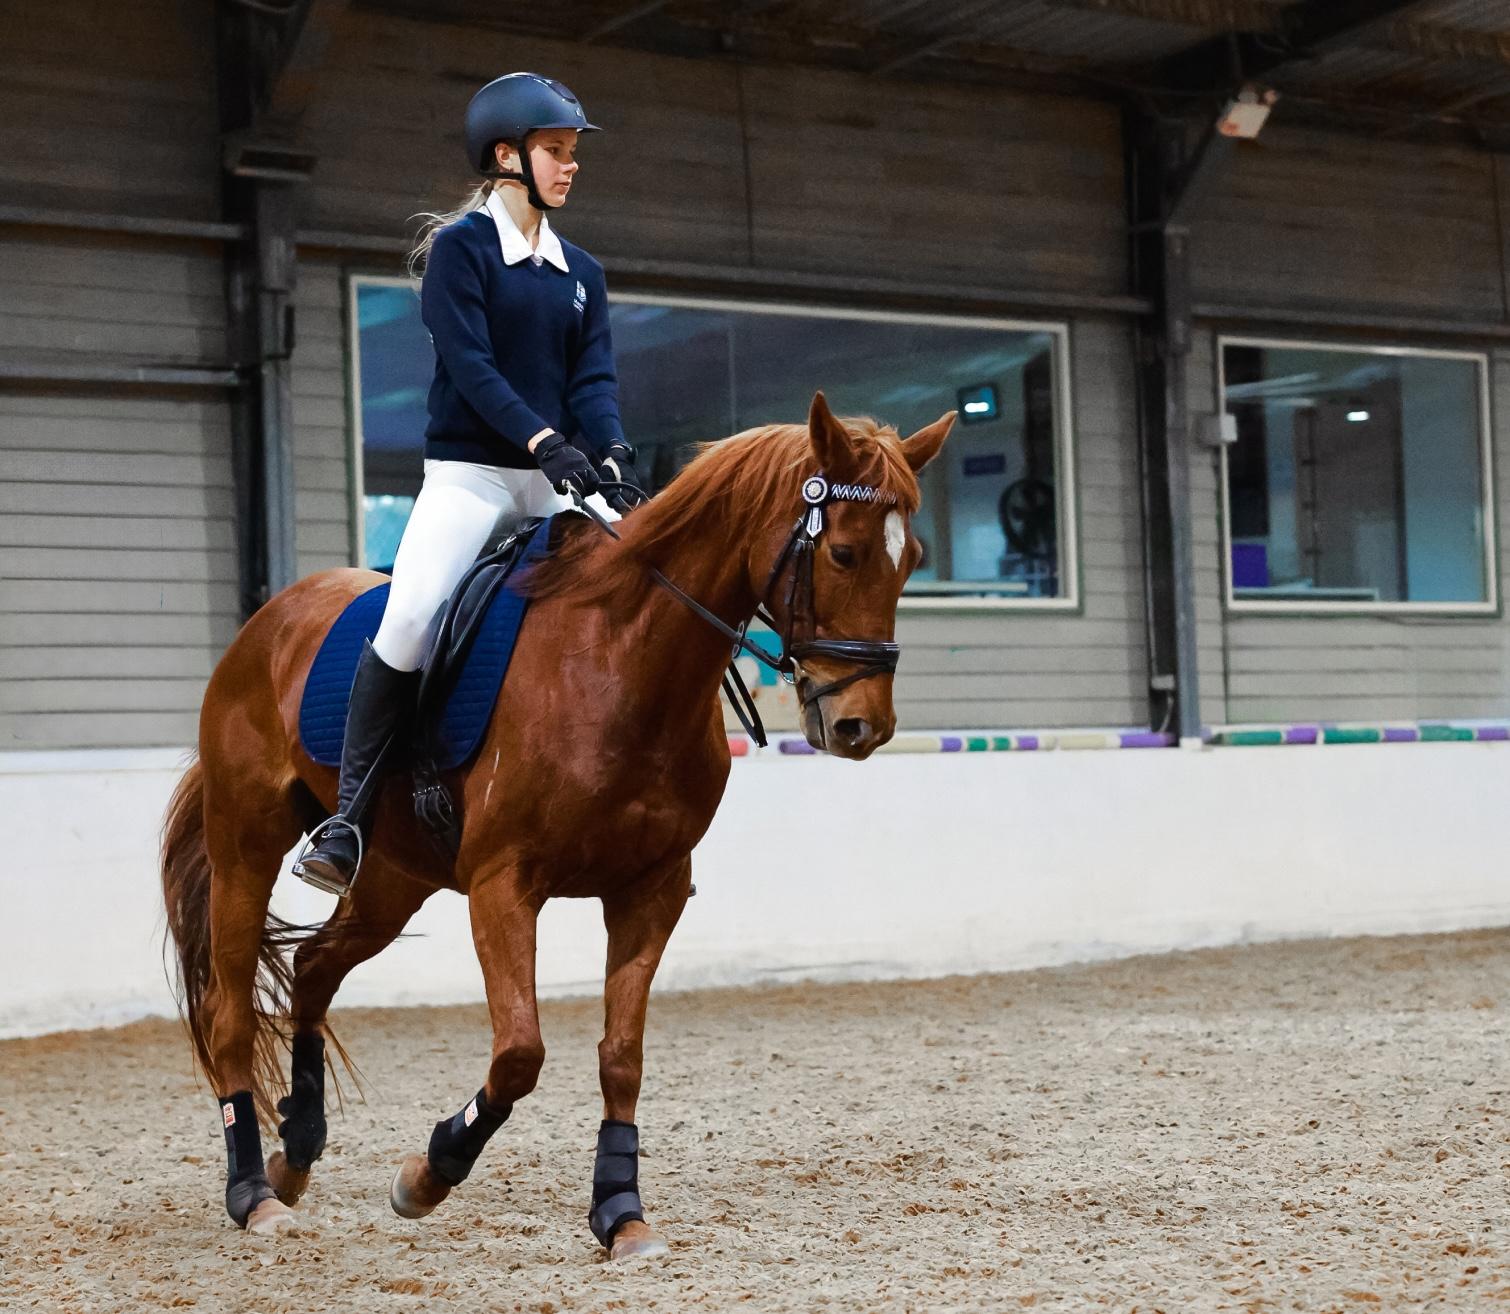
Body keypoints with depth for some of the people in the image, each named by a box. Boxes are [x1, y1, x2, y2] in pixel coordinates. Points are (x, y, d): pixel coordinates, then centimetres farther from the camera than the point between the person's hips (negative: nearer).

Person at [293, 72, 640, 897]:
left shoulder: (581, 272, 15)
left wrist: (611, 453, -16)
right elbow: (469, 363, -14)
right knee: (408, 620, -23)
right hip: (469, 473, -6)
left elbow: (594, 377, 4)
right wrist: (544, 440, -26)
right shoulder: (460, 248, -2)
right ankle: (347, 820, -16)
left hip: (559, 480, 6)